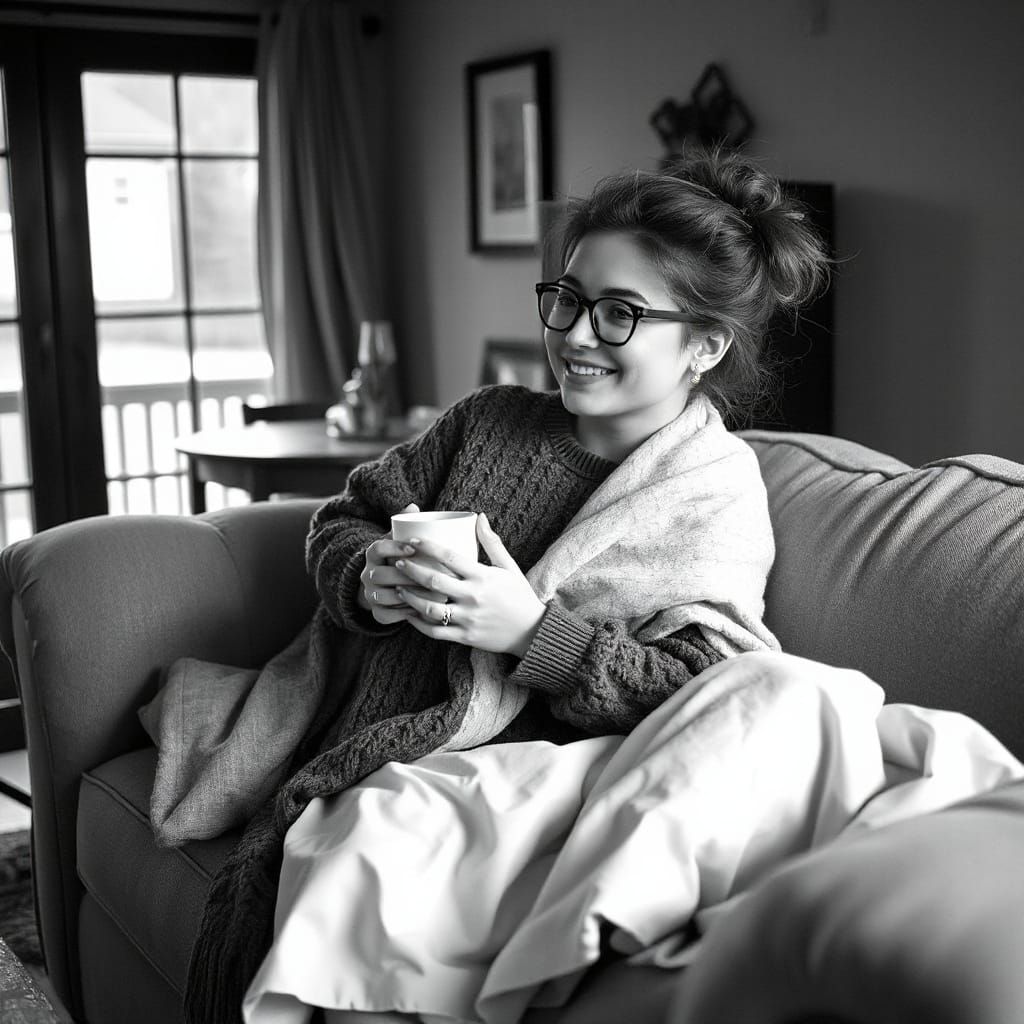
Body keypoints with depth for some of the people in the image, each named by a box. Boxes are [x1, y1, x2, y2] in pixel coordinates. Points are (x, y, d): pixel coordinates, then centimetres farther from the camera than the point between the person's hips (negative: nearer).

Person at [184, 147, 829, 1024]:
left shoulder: (717, 500, -2)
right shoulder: (491, 420, 10)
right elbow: (343, 518, 18)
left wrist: (534, 631, -21)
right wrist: (369, 576, -6)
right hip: (372, 726, 4)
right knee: (249, 895, -23)